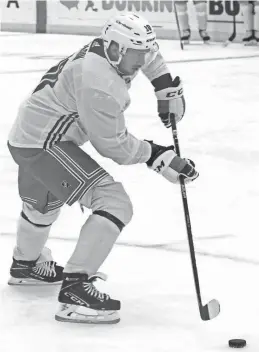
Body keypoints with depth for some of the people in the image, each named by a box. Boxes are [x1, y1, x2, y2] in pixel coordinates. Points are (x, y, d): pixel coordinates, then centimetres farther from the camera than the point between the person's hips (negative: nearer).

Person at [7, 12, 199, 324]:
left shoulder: (105, 50, 0)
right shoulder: (99, 85, -28)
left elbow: (147, 54, 23)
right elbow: (113, 145, -20)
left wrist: (167, 87, 16)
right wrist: (157, 156, -10)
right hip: (45, 144, -11)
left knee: (43, 203, 37)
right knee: (115, 204, -19)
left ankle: (26, 264, 64)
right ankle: (75, 289, -23)